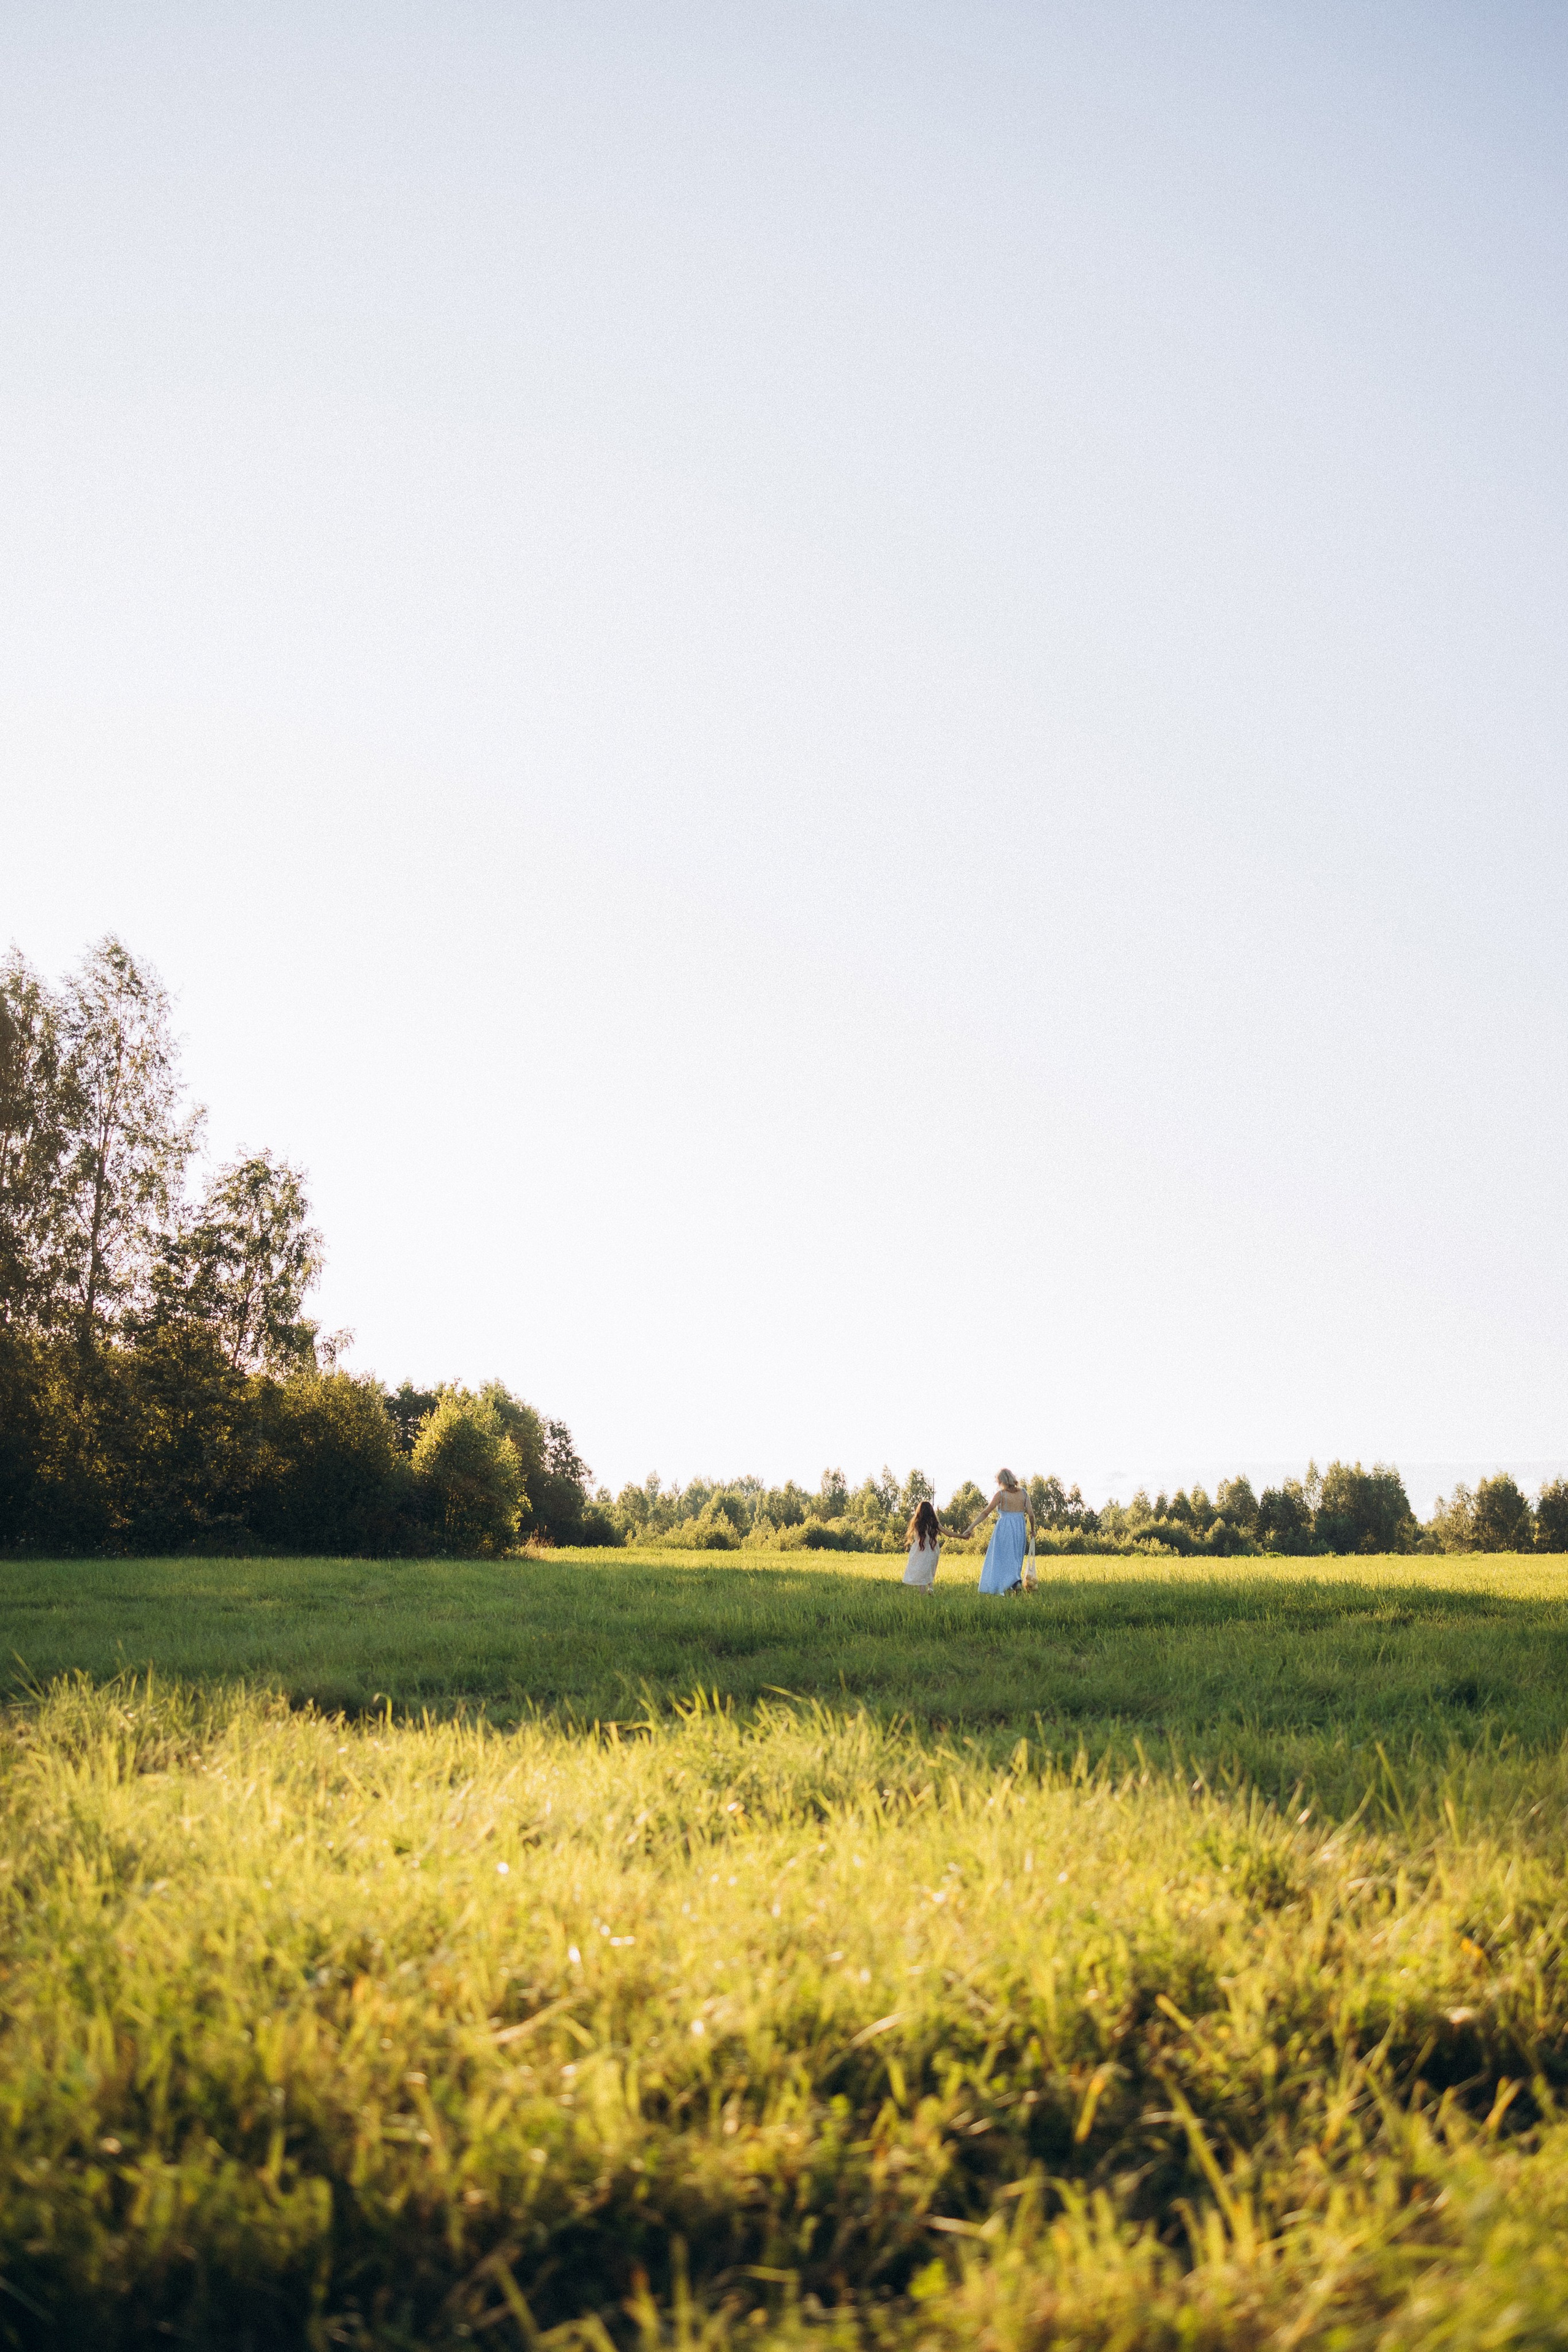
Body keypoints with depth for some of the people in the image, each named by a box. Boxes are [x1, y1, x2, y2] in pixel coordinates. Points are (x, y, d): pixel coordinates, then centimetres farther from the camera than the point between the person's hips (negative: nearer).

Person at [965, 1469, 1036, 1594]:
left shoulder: (1001, 1494, -7)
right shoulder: (1023, 1493, 4)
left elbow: (985, 1513, -8)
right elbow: (1031, 1514, 2)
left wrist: (971, 1527, -4)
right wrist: (1032, 1529, 19)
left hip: (1004, 1529, -5)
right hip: (1019, 1529, 5)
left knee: (1002, 1558, 3)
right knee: (1015, 1559, 17)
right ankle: (1016, 1582, 4)